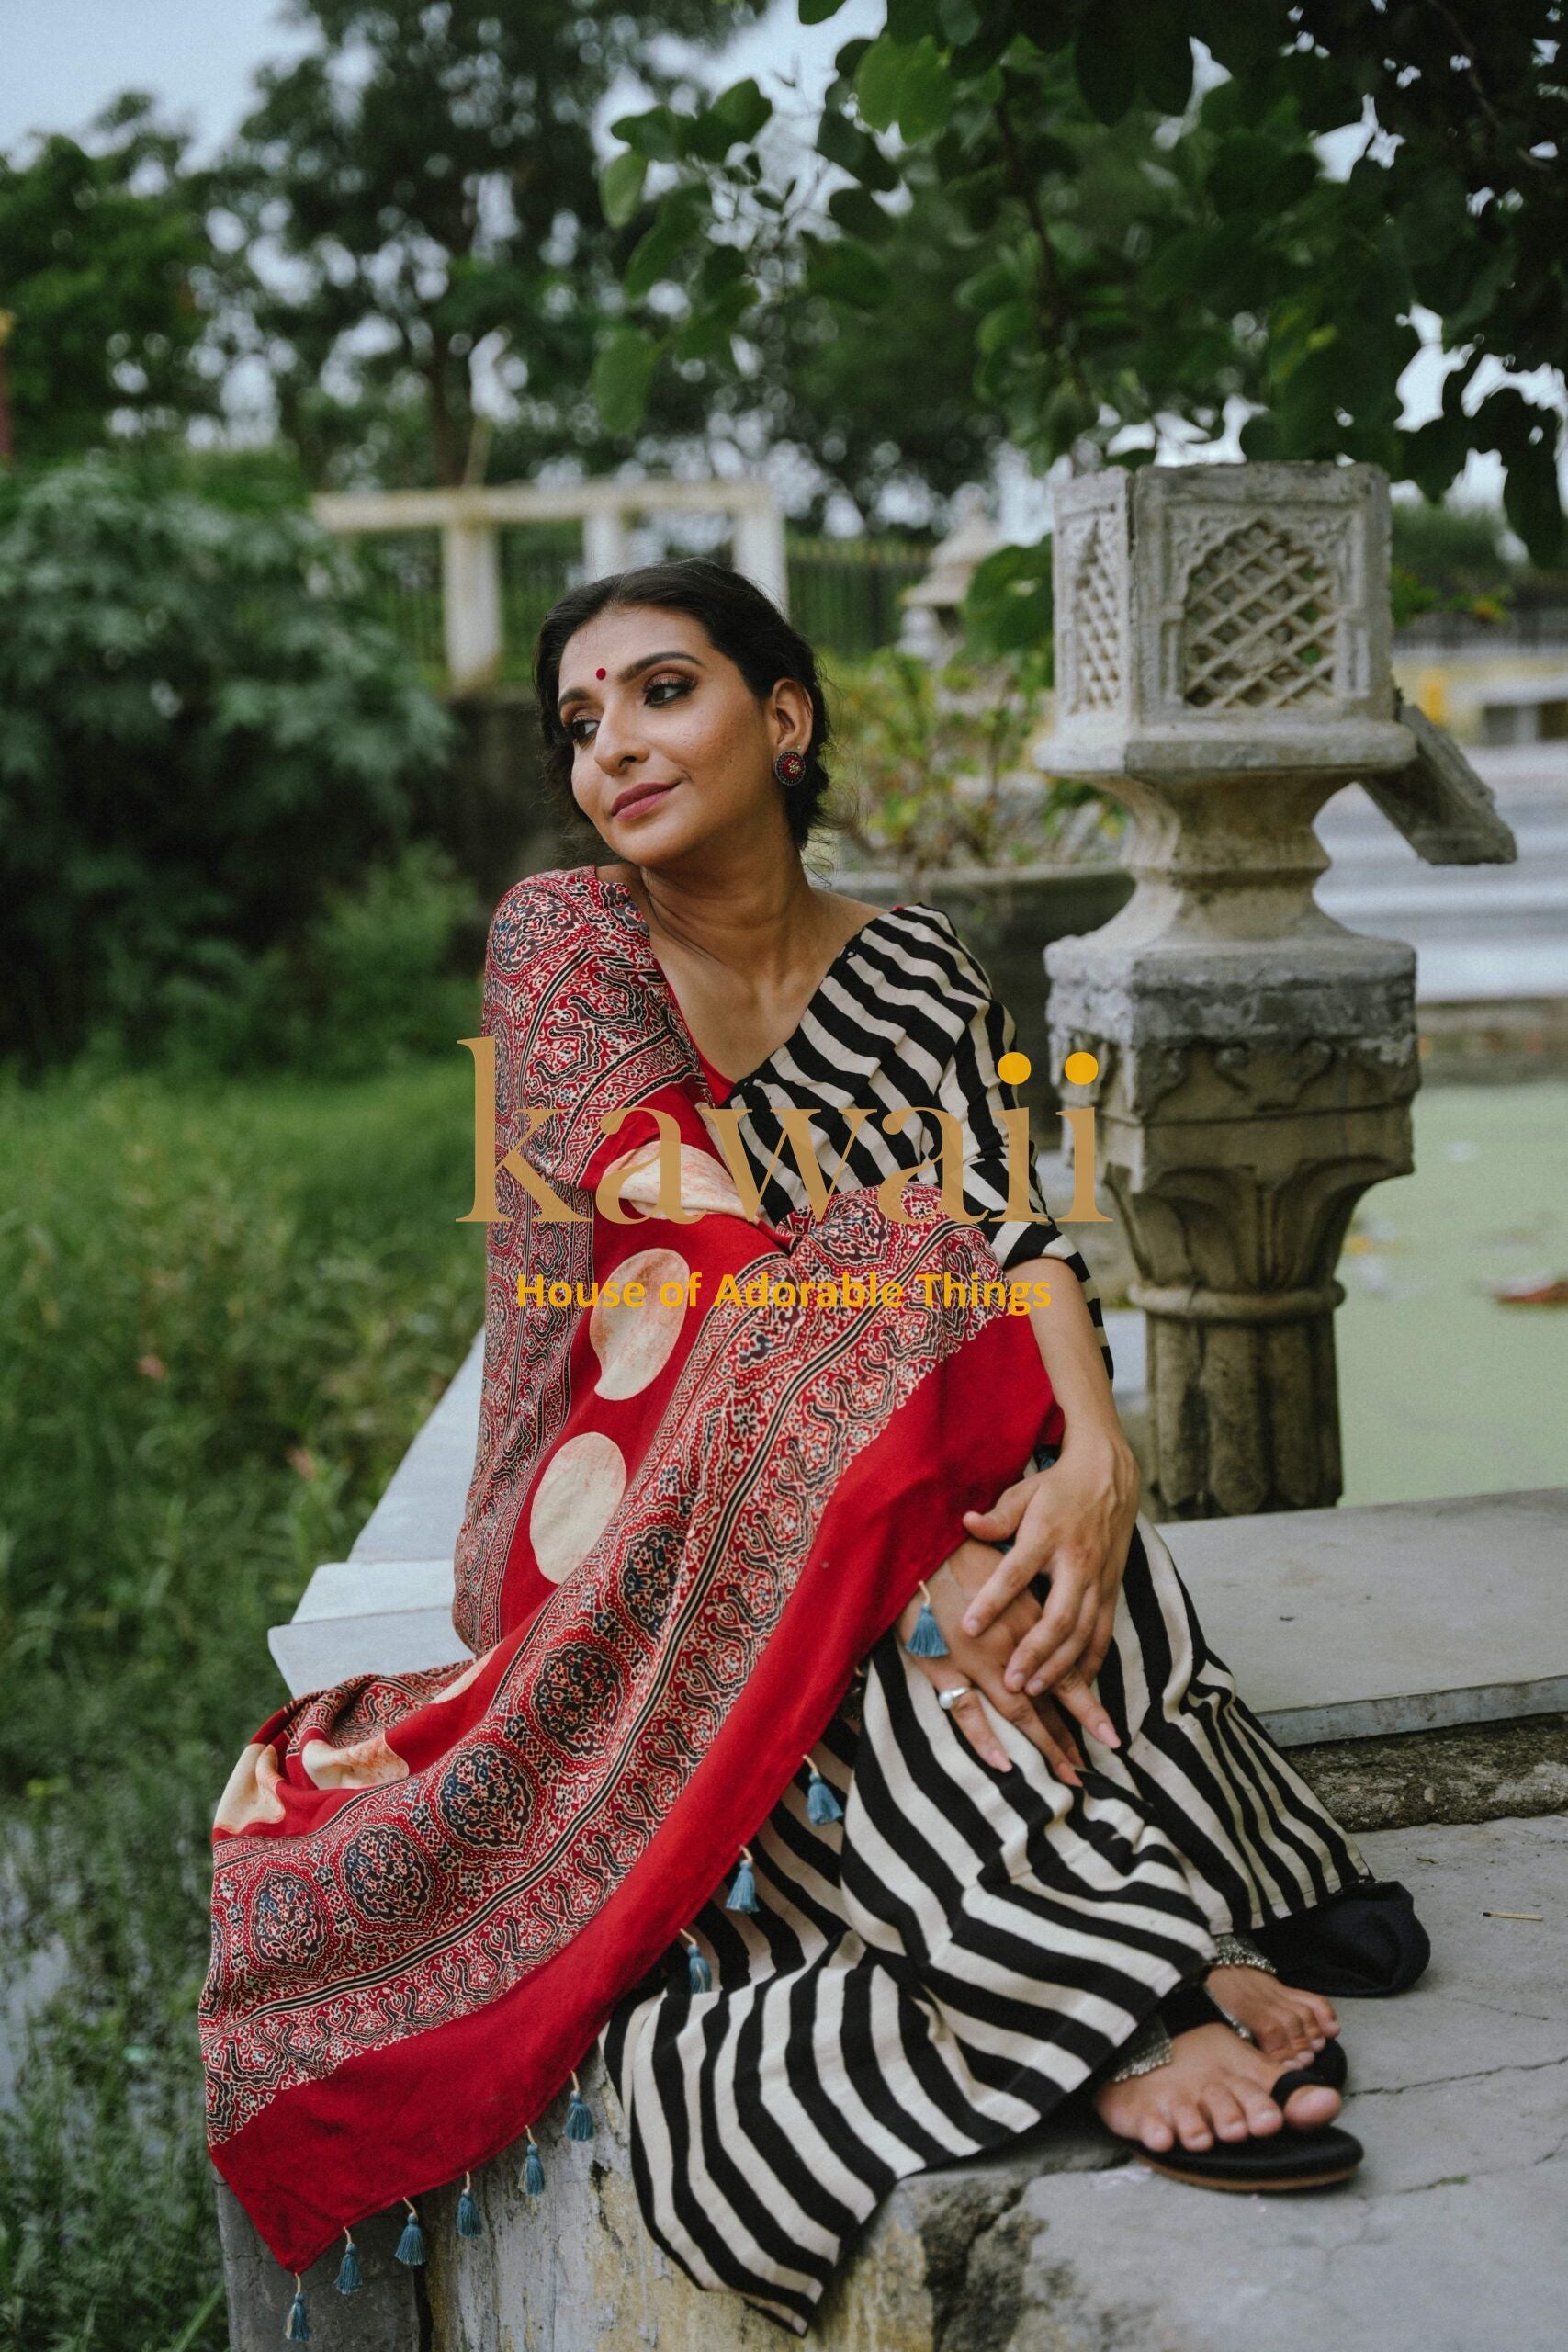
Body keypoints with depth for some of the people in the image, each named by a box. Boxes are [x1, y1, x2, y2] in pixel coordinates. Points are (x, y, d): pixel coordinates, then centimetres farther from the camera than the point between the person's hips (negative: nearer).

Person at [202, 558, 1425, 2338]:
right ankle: (1122, 1990, -41)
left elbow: (1005, 1227, -9)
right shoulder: (559, 948, -2)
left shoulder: (915, 971, 8)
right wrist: (921, 1536, -28)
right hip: (638, 1513, -3)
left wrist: (1098, 1452, -33)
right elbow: (682, 1270, -15)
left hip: (872, 1509, 4)